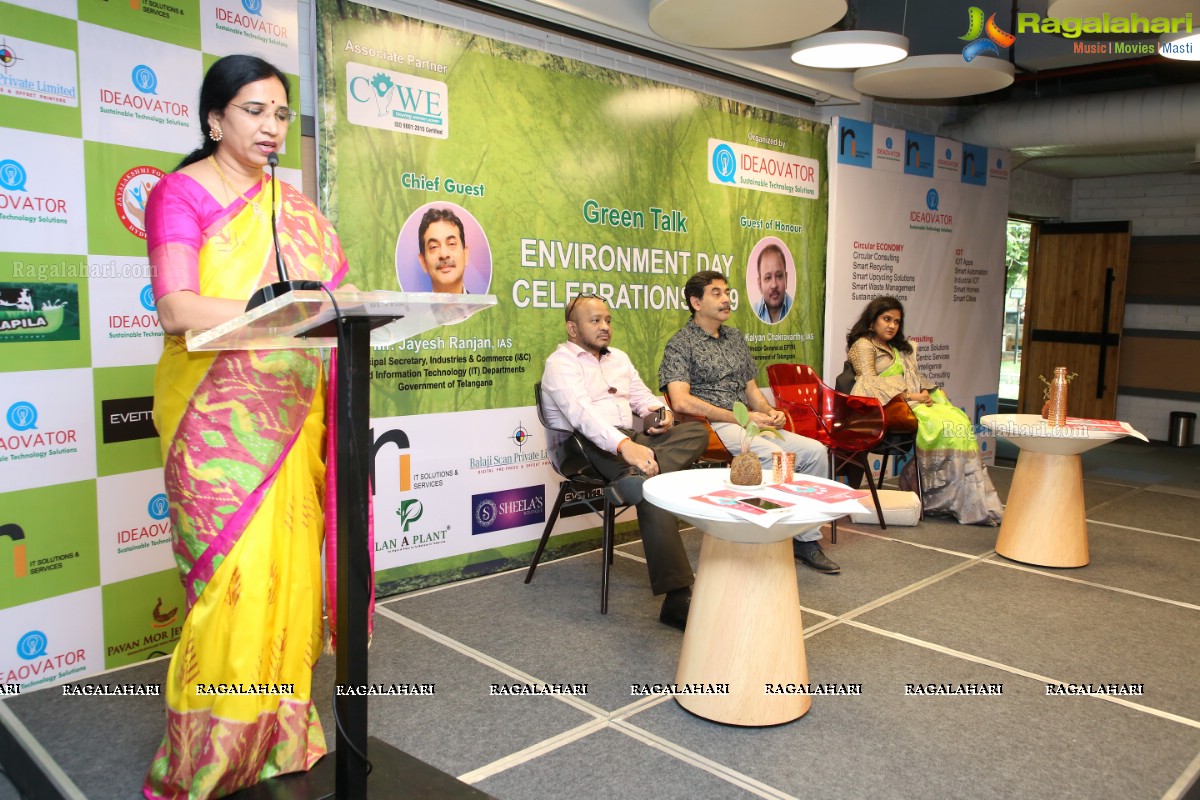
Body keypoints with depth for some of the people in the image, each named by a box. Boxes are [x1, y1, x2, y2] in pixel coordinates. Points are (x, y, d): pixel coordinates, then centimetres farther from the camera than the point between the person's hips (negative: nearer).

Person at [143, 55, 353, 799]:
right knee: (237, 574, -6)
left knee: (288, 565, 5)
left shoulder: (297, 210, 15)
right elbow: (176, 310, -14)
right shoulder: (180, 193, -1)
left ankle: (279, 734, 20)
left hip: (290, 415, 5)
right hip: (217, 417, -4)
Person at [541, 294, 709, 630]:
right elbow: (582, 413, -20)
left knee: (696, 431, -14)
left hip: (630, 439, 8)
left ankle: (639, 473, -37)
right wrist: (624, 446, -37)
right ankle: (677, 598, -34)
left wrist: (661, 411, -5)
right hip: (588, 448, -8)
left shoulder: (618, 358, 24)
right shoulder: (561, 363, -3)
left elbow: (643, 396, 22)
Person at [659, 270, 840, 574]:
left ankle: (807, 539, -2)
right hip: (711, 426, -7)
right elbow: (681, 401, -16)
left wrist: (769, 411, 0)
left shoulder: (735, 337, 20)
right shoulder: (680, 344, -3)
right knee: (774, 455, -31)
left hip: (748, 424, 7)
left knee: (815, 450, -10)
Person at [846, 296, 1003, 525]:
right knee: (944, 425, -27)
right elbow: (868, 382, -9)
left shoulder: (901, 348, 31)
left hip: (914, 401, 7)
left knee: (959, 419, -19)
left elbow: (916, 378, 23)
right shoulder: (863, 345, 5)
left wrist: (927, 392, 0)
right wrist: (908, 396, -14)